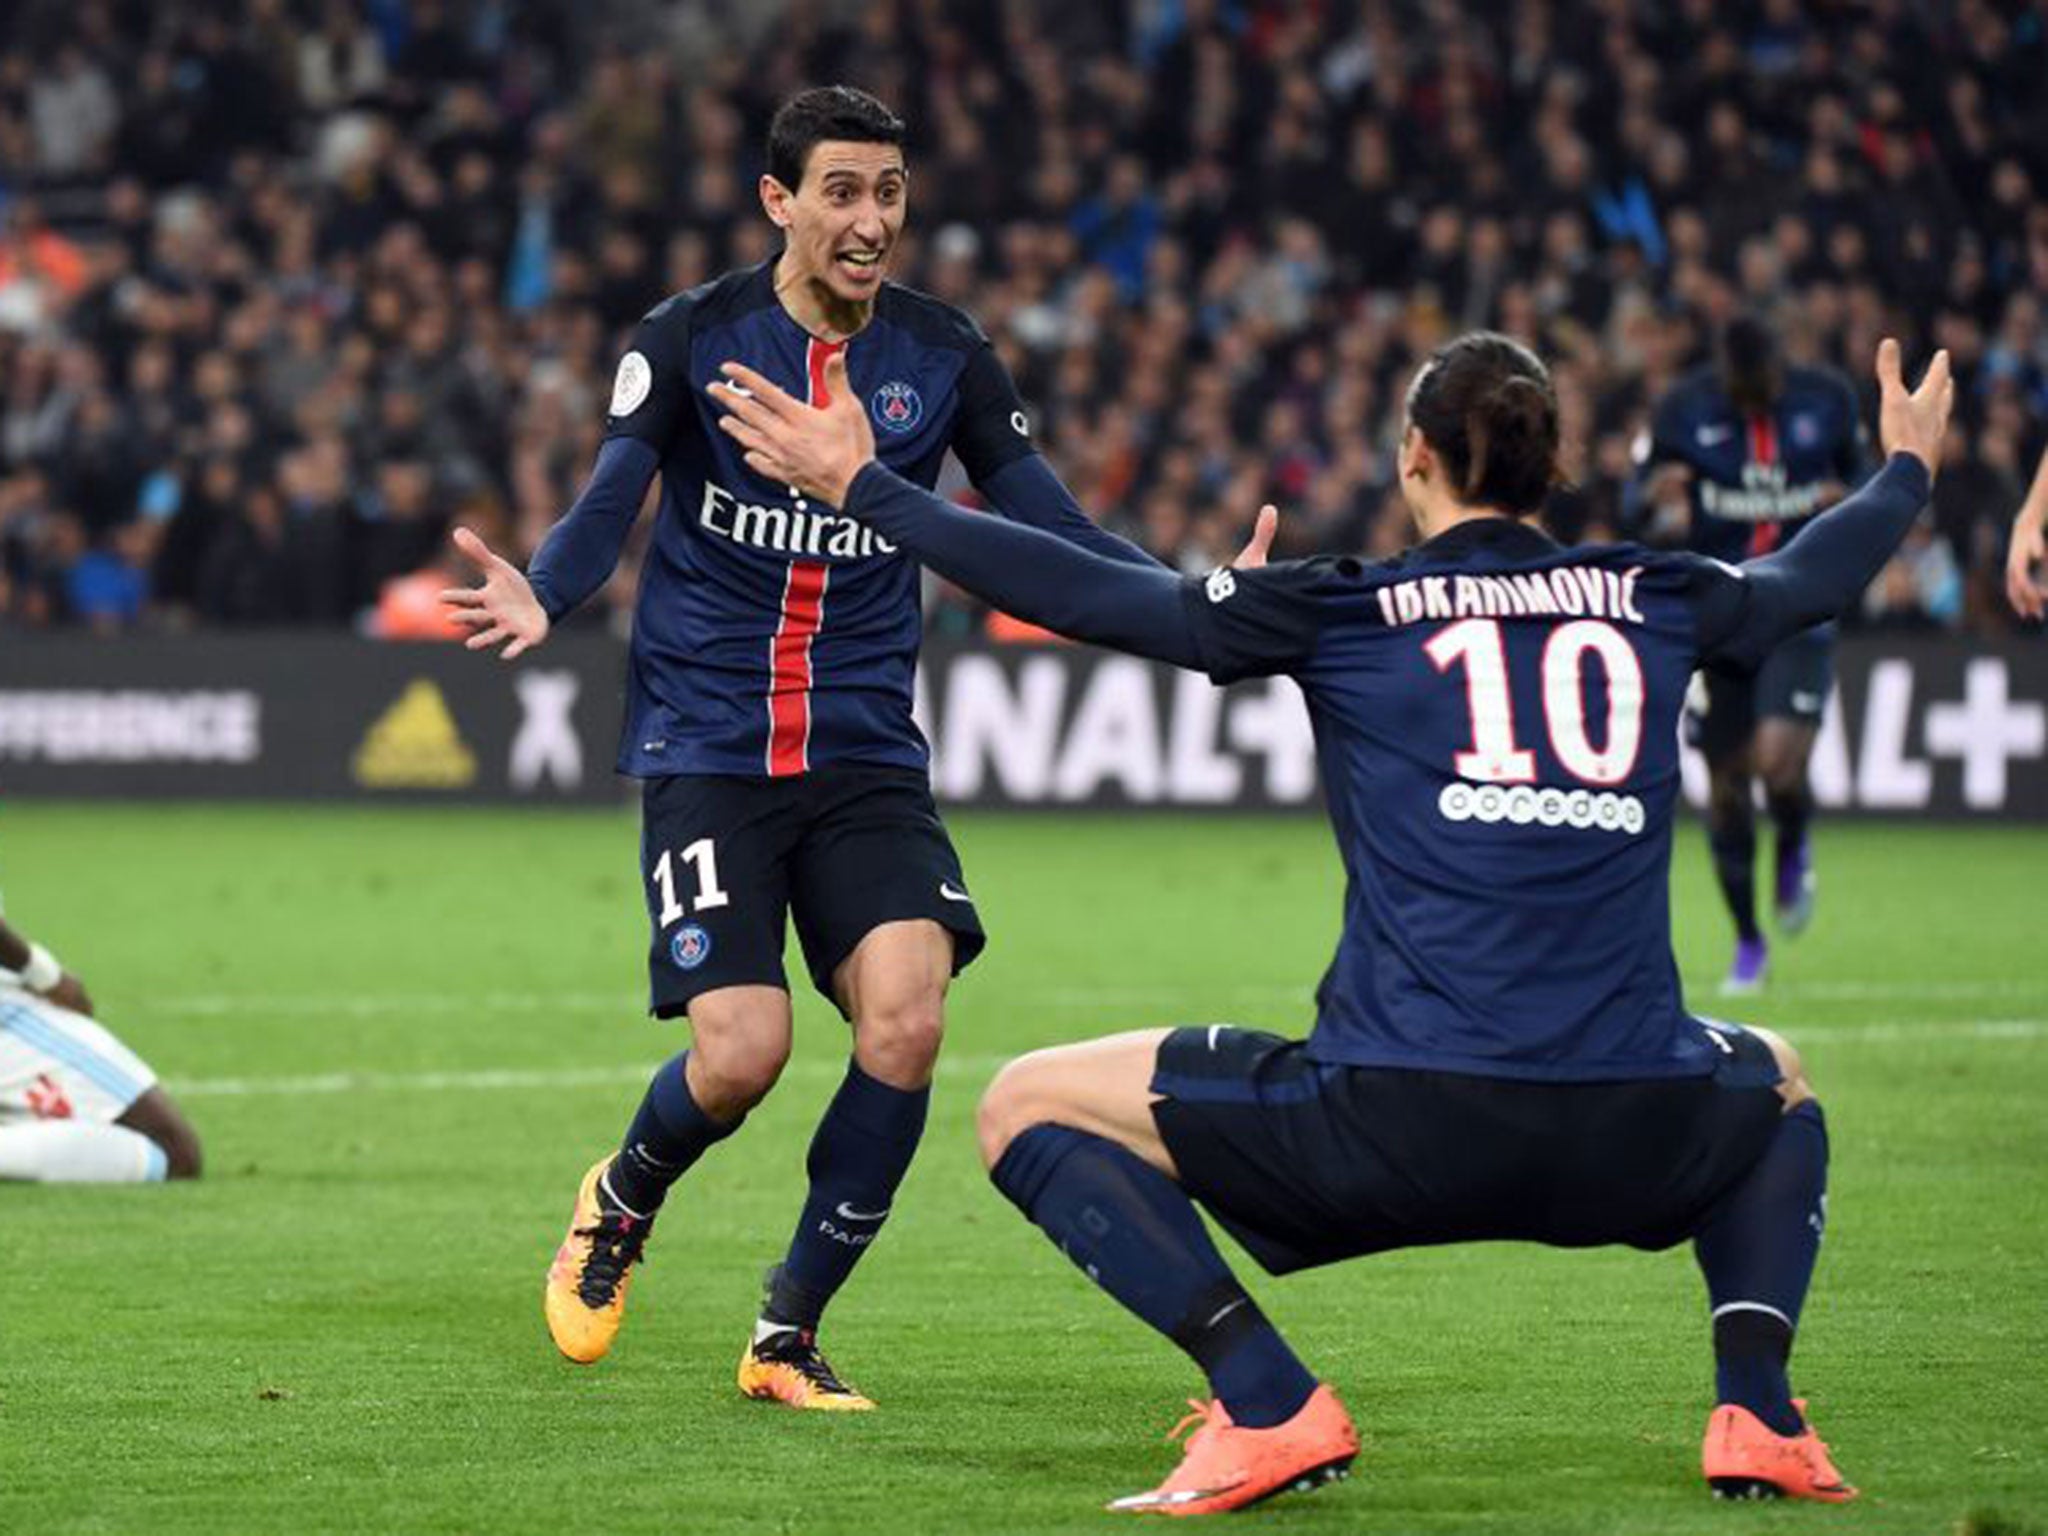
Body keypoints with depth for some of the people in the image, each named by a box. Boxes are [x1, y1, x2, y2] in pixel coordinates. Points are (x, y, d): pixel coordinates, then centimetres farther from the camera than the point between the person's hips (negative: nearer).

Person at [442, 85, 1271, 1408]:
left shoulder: (944, 357, 3)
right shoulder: (694, 338, -4)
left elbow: (1049, 529, 5)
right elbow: (608, 507, -10)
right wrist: (541, 596, -32)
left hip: (866, 753, 3)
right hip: (709, 747, -2)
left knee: (907, 1015, -18)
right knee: (743, 1052, -15)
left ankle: (788, 1337, 1)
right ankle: (619, 1206, 22)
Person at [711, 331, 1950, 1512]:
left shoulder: (1349, 612, 4)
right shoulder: (1655, 600, 14)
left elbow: (1092, 595, 5)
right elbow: (1815, 577, 35)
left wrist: (863, 489, 15)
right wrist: (1909, 469, 57)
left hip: (1402, 1132, -4)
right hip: (1632, 1137, 4)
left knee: (1032, 1106, 13)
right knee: (1780, 1083, 40)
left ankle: (1268, 1405, -6)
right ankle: (1755, 1411, 14)